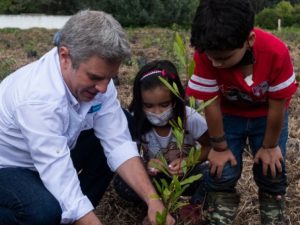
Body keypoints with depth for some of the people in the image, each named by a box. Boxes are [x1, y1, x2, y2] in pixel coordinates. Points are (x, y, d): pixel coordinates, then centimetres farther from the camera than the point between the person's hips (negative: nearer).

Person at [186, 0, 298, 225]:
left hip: (267, 115, 0)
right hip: (229, 115, 0)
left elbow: (277, 105, -23)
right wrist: (220, 147, -14)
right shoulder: (206, 55, -36)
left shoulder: (276, 52, -37)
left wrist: (269, 146, -11)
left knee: (271, 172, 0)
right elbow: (211, 103, -24)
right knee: (222, 173, -6)